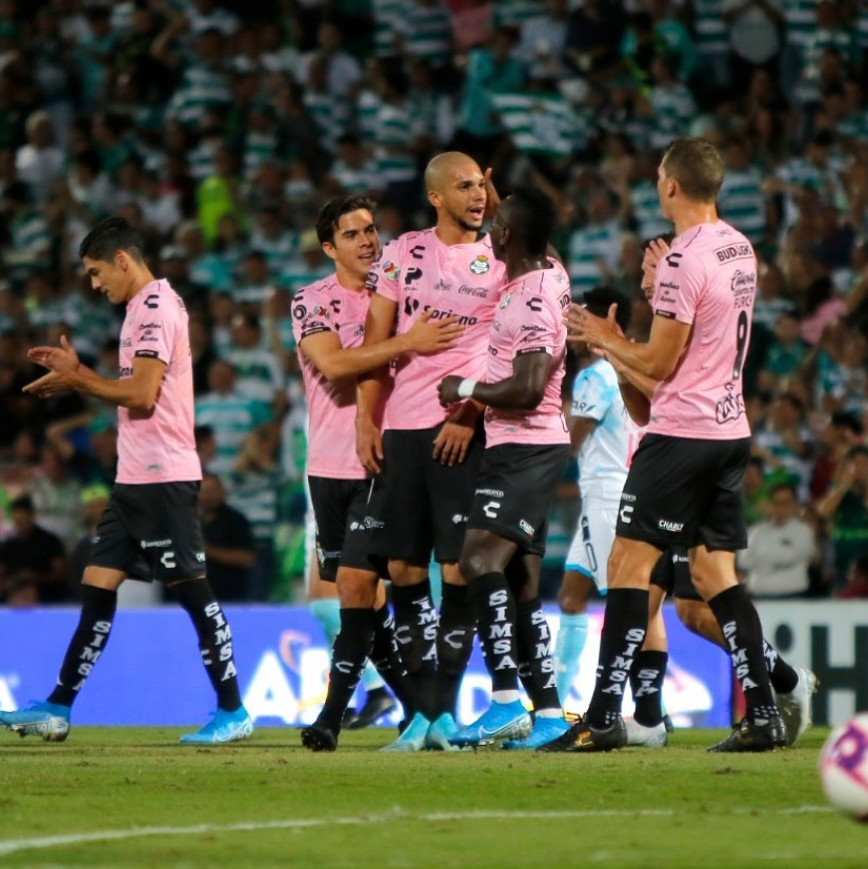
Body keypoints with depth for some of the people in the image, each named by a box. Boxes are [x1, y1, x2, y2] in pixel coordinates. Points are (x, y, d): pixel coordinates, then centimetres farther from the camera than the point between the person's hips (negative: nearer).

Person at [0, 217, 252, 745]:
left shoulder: (155, 307, -12)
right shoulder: (145, 308, 19)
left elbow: (142, 394, -19)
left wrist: (78, 381, -9)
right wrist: (77, 373, 14)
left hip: (163, 477, -10)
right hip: (135, 478, 10)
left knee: (192, 588, -6)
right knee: (98, 587, 7)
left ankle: (233, 712, -2)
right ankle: (58, 710, 8)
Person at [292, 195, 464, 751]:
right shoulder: (313, 301, 2)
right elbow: (333, 364, -15)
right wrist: (406, 344, -25)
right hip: (331, 466, 1)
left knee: (356, 584, -11)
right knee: (360, 592, 6)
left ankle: (333, 715, -9)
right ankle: (417, 702, 19)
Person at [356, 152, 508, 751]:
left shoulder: (502, 258, 4)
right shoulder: (404, 252, 11)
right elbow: (377, 340, 12)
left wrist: (470, 413, -11)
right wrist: (367, 420, 4)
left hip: (465, 431, -3)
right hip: (403, 426, 3)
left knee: (459, 572, -7)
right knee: (404, 571, 4)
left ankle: (442, 709, -3)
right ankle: (422, 708, 10)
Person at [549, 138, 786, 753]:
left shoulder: (684, 260, -17)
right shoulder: (740, 250, 11)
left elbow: (659, 363, -13)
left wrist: (604, 339, 3)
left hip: (682, 435, -9)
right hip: (731, 429, 9)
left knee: (628, 563, -5)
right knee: (714, 574, 11)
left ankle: (605, 717, -9)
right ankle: (763, 715, 5)